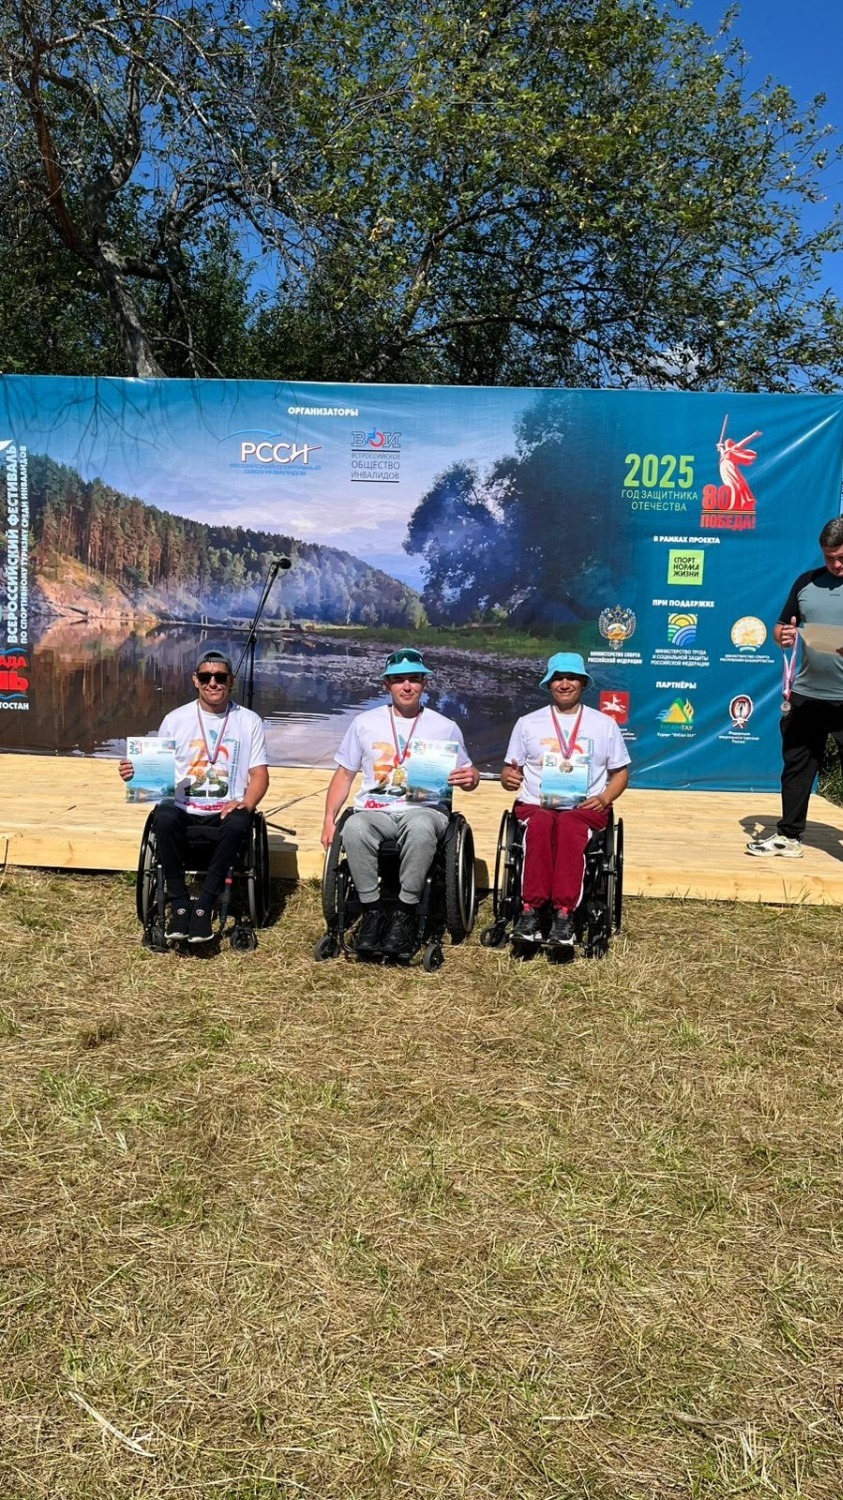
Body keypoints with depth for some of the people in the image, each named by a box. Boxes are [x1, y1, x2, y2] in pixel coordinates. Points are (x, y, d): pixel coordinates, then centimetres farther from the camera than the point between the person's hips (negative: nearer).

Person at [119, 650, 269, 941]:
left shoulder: (249, 721, 6)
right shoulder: (175, 720, 8)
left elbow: (259, 774, 3)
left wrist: (245, 804, -16)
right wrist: (135, 773, -14)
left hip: (226, 811, -1)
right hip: (184, 809, 1)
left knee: (238, 823, -36)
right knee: (163, 817, -34)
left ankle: (203, 906, -25)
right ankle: (179, 904, -22)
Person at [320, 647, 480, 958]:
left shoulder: (445, 727, 12)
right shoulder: (365, 723, 14)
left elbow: (467, 776, 15)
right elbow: (344, 774, 16)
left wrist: (470, 778, -11)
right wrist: (329, 819, 4)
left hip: (425, 808, -1)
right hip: (375, 809, 1)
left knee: (420, 828, -39)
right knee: (353, 829, -35)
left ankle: (406, 914, -26)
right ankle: (372, 912, -22)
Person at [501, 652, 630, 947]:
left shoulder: (604, 724, 15)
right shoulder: (528, 723, 15)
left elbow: (620, 772, 17)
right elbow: (510, 771, 16)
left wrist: (604, 799, -3)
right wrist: (508, 778, -10)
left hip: (586, 809, 0)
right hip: (536, 806, 1)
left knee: (569, 826, -37)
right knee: (541, 824, -37)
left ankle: (563, 914, -42)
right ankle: (531, 910, -41)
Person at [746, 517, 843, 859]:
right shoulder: (807, 581, 8)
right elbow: (780, 627, 15)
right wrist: (783, 636, -9)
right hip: (806, 695, 4)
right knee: (796, 767, 12)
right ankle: (788, 835, 24)